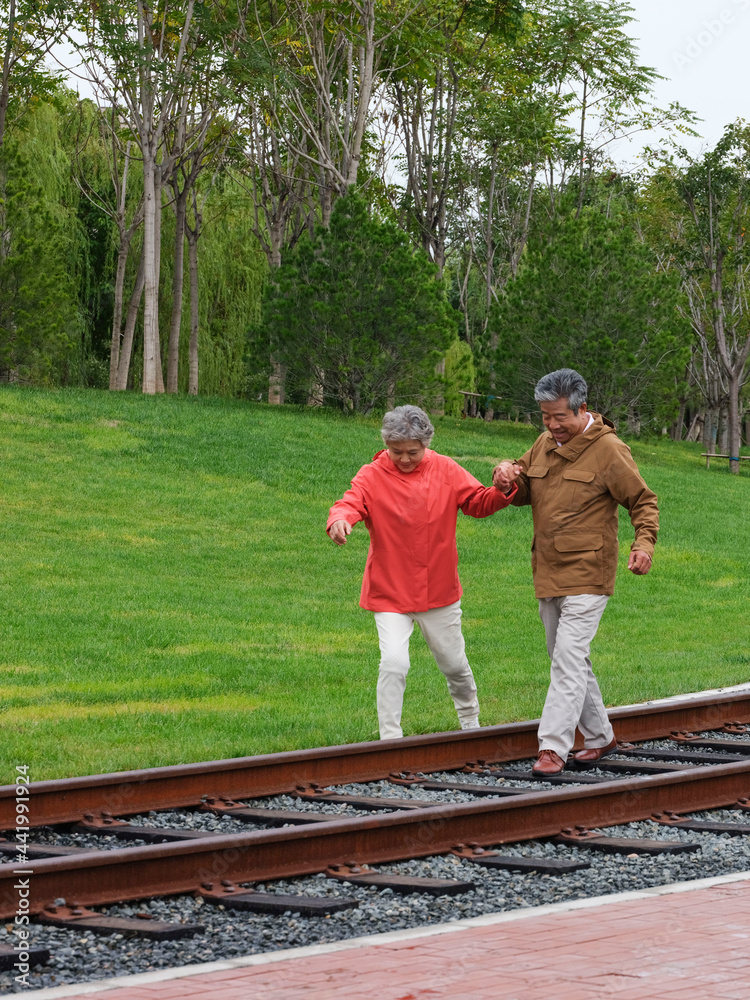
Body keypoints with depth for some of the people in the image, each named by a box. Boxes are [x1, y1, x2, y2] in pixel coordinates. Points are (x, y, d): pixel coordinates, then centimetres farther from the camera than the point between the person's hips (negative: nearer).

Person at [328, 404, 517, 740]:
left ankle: (470, 721, 43)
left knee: (454, 664, 17)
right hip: (390, 593, -3)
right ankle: (389, 739, -8)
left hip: (439, 590, 3)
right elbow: (350, 503, -25)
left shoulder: (445, 470, -2)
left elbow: (478, 502, 2)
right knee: (393, 662, -19)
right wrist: (340, 520, -50)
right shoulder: (372, 476, -10)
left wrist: (503, 491, -21)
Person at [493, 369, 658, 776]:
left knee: (568, 660, -15)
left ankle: (552, 748, -18)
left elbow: (643, 502, -3)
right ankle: (599, 737, 28)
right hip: (548, 575, 8)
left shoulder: (608, 451, -9)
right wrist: (507, 475, -3)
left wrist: (644, 543, -20)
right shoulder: (544, 444, 11)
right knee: (568, 661, 14)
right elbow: (522, 492, 21)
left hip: (586, 577, -8)